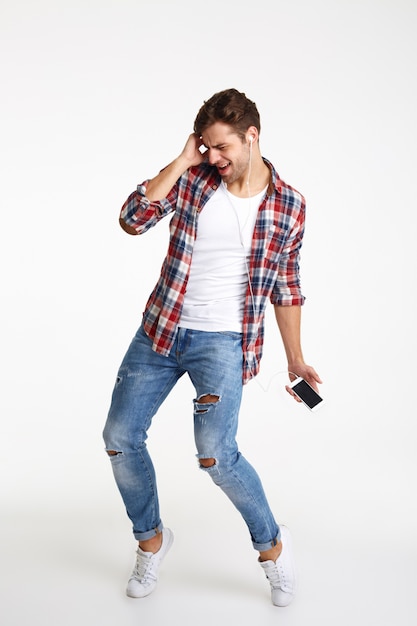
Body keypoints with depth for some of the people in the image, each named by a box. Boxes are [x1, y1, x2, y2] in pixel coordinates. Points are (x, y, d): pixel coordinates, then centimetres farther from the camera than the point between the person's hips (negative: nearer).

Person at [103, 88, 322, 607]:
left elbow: (286, 287, 7)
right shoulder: (191, 178, -1)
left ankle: (271, 544, 9)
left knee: (215, 454, -18)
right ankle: (150, 538, 29)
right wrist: (183, 161, -14)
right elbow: (132, 219, -13)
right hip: (160, 330, 4)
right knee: (120, 438, 5)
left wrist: (295, 360, 9)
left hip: (224, 341, -3)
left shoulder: (289, 206, -2)